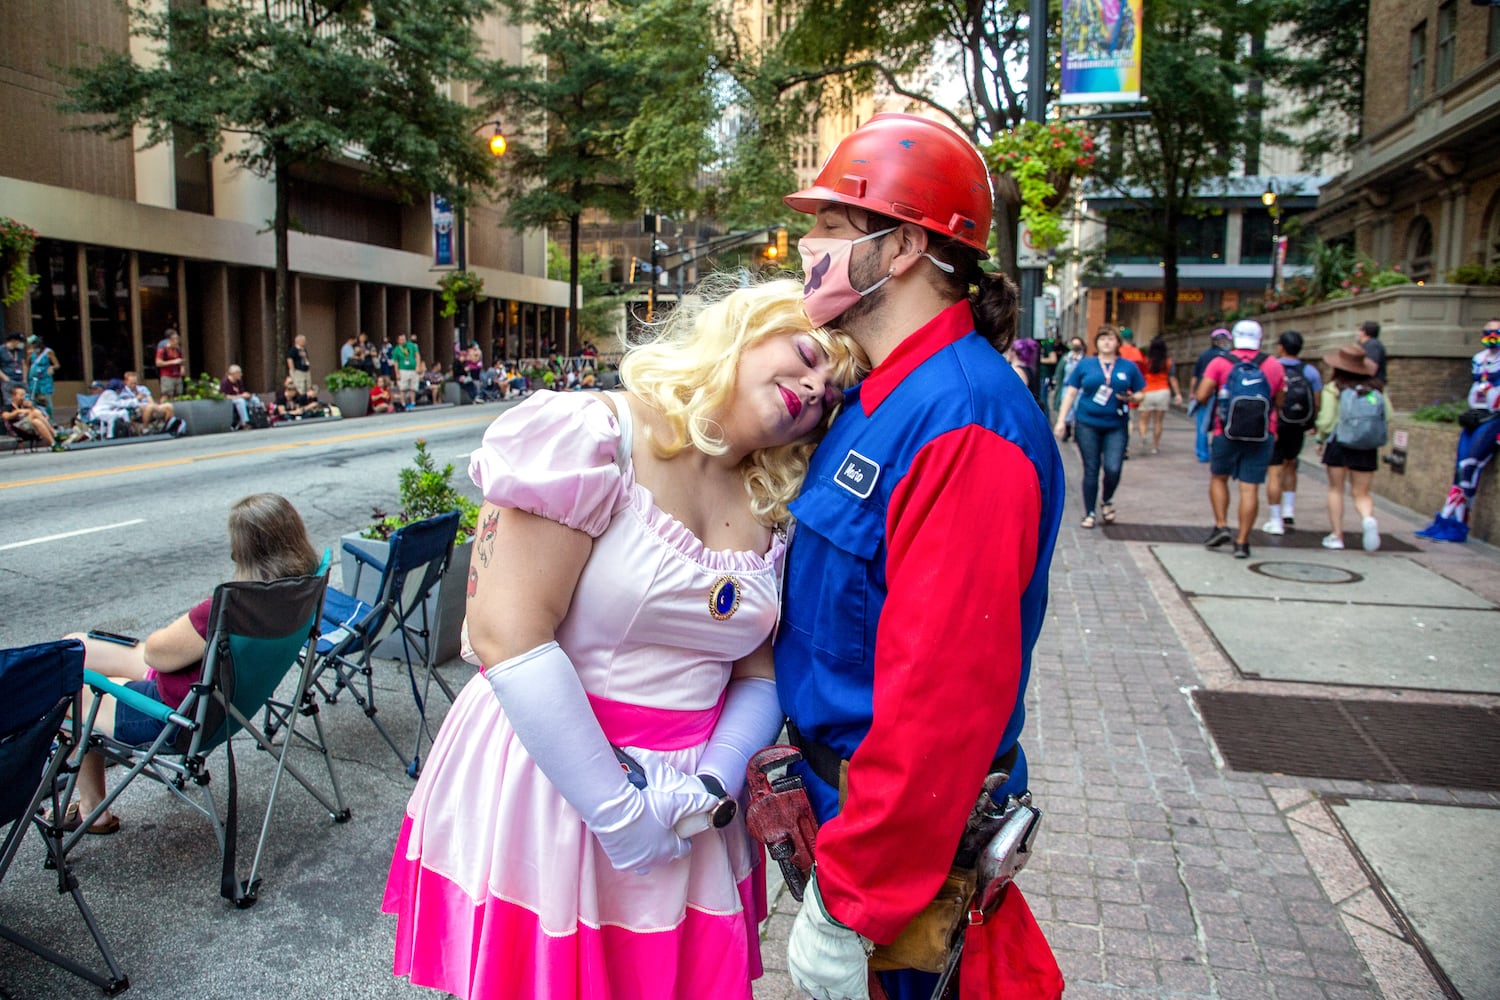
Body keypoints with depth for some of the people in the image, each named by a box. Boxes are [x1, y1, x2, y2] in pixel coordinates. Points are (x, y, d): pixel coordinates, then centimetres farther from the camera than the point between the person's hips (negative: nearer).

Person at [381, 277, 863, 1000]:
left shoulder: (778, 509, 4)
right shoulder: (593, 435, -15)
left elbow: (761, 673, 4)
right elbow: (509, 636, -21)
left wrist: (711, 788, -14)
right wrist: (617, 812, -18)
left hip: (691, 811, 5)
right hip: (547, 774, -5)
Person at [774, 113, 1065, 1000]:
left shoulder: (966, 426, -27)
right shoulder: (885, 397, 6)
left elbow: (942, 695, -30)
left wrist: (850, 906, -24)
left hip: (911, 824, -9)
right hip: (839, 782, 9)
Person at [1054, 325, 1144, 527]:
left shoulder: (1128, 367, 9)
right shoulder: (1085, 364, 7)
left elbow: (1141, 394, 12)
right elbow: (1071, 392, 7)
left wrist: (1130, 398, -11)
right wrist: (1061, 420, 1)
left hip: (1116, 426, 0)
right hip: (1088, 425, 0)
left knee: (1113, 469, -11)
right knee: (1091, 471, 3)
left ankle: (1107, 501, 19)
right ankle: (1090, 514, 15)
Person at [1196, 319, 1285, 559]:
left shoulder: (1220, 363, -4)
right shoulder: (1274, 366, 3)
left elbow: (1202, 397, -9)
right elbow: (1279, 403, 8)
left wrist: (1210, 402, 13)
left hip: (1226, 434, -1)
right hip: (1262, 437, 1)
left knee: (1219, 478, 19)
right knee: (1250, 487, 2)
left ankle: (1221, 525, 7)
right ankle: (1242, 542, 4)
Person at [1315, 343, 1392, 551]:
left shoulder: (1333, 389, -8)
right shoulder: (1376, 388, 2)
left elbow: (1326, 421, -11)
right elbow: (1388, 417, 0)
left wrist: (1321, 439, 6)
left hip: (1338, 444, -2)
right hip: (1367, 448, 2)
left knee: (1336, 489, 11)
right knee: (1361, 493, 10)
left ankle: (1336, 535, 10)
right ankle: (1368, 518, -20)